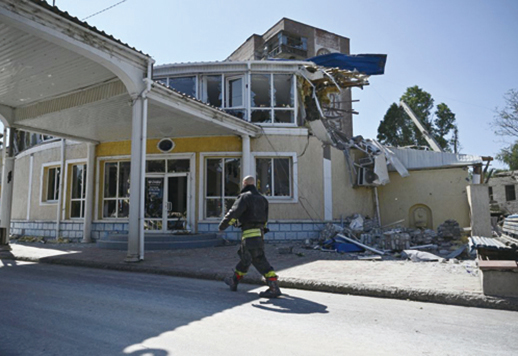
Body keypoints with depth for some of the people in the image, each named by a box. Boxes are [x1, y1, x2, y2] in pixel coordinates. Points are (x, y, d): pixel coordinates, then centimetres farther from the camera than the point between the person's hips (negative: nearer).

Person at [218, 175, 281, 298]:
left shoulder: (245, 197, -8)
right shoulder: (262, 198, 17)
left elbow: (234, 213, -17)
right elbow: (265, 218, 21)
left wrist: (223, 225, -7)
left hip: (250, 234, -9)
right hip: (260, 233, 9)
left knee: (259, 260, -8)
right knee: (245, 257, 20)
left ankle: (274, 288, -11)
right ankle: (234, 281, 34)